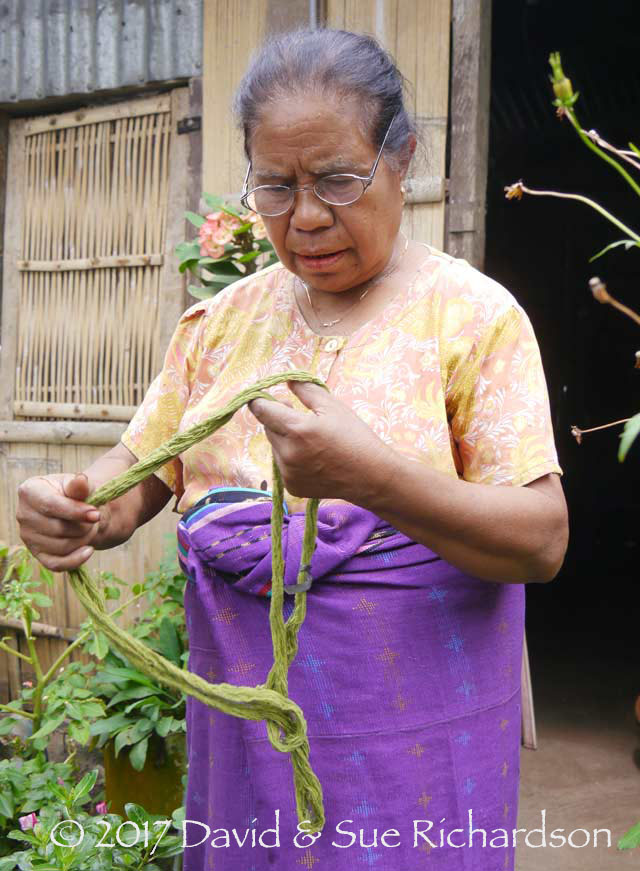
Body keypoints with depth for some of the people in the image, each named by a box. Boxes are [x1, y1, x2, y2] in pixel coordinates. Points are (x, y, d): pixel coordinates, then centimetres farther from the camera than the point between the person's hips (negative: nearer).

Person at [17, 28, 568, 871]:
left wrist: (370, 476, -31)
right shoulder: (223, 318, 6)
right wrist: (75, 506, -17)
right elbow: (138, 473, 7)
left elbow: (543, 542, -14)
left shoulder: (472, 312, -8)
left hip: (412, 735, -3)